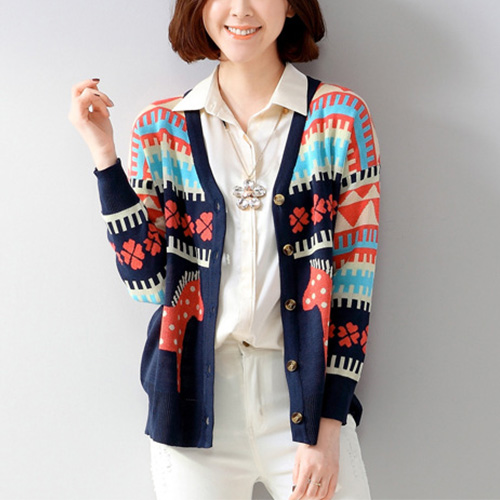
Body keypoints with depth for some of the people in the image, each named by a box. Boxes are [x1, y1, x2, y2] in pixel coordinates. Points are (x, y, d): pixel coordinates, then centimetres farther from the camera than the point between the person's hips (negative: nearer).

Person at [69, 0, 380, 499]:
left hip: (305, 392, -1)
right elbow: (147, 280, -2)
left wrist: (328, 428, -9)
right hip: (197, 400, 1)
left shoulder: (340, 117, -3)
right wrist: (104, 154, -9)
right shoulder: (161, 129, 3)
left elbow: (353, 278, -5)